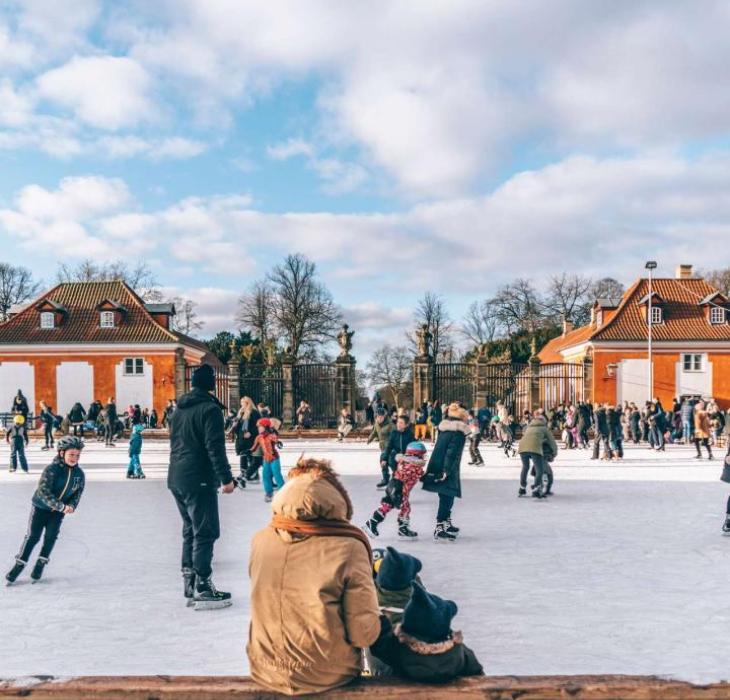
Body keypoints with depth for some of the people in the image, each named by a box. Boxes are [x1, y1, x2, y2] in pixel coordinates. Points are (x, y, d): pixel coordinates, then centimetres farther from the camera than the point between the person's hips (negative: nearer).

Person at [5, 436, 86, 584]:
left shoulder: (80, 474, -9)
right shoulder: (51, 469, -25)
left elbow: (78, 493, 1)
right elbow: (44, 491, -30)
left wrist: (71, 506, -20)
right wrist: (62, 506, -35)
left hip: (59, 511, 4)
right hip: (40, 507, -4)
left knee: (51, 537, -2)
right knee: (32, 536, 0)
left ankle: (40, 565, 15)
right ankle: (19, 565, 15)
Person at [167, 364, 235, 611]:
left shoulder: (179, 409, 14)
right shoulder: (210, 409, -13)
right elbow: (215, 448, -19)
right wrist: (226, 478, -16)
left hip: (176, 479, 9)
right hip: (199, 481, -9)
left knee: (191, 530, 17)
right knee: (205, 533, -5)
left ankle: (190, 585, 21)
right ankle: (203, 590, -5)